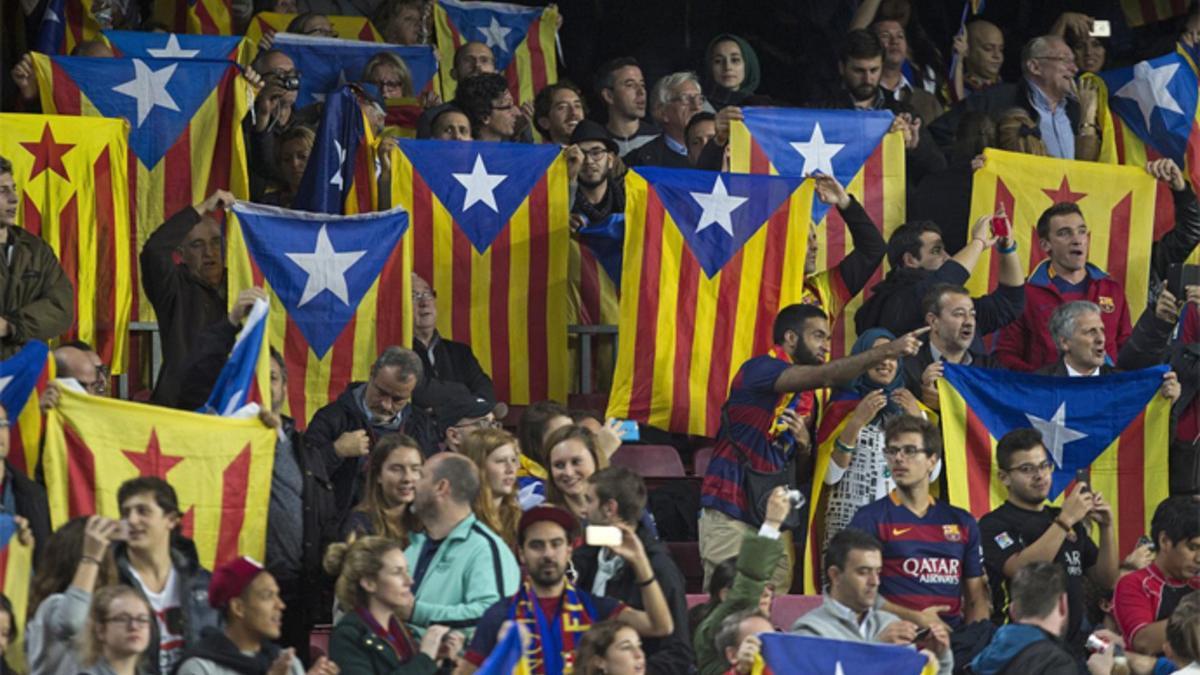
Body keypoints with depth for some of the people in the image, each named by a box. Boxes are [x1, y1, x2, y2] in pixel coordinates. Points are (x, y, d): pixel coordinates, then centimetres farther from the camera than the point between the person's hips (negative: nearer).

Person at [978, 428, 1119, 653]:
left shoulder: (1068, 521, 19)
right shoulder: (994, 525, 0)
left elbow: (1106, 580, 18)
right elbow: (1021, 571, -18)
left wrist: (1106, 528, 3)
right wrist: (1065, 521, -18)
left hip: (1072, 644, 6)